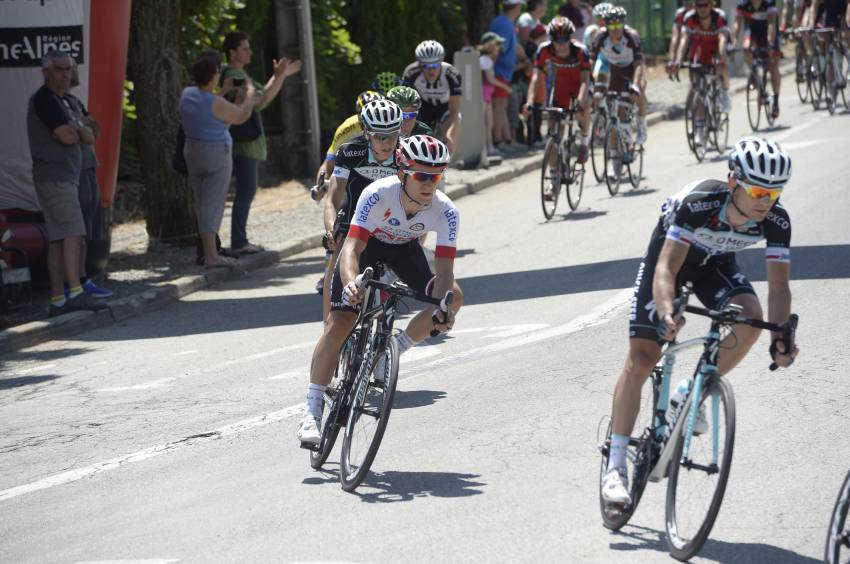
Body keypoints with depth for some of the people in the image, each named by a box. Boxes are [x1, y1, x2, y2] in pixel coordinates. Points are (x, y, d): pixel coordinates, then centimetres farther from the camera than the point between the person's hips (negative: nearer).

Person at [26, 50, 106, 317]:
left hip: (66, 178, 10)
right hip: (54, 177, -10)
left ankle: (57, 300, 4)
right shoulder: (43, 99, -9)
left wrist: (76, 128, -6)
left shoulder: (63, 101, 22)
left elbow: (90, 137, 16)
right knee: (72, 234, -18)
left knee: (58, 240, 6)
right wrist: (78, 130, 4)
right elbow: (67, 137, -18)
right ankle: (75, 293, -26)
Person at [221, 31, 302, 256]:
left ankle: (240, 240, 15)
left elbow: (263, 96, 20)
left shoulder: (239, 74, 16)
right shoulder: (233, 76, -16)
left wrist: (281, 76, 17)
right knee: (246, 191, -8)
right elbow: (260, 102, -22)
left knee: (247, 190, 13)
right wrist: (278, 76, -21)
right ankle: (238, 243, -7)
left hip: (249, 141, 11)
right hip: (244, 142, -11)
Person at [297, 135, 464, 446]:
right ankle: (311, 413, -11)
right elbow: (352, 248, -43)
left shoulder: (445, 212, -31)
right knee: (339, 322, -16)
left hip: (405, 248, 3)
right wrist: (350, 283, -63)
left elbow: (444, 269, -33)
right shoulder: (378, 194, -38)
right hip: (368, 244, -3)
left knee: (453, 296, -20)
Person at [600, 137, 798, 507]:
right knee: (641, 359, -10)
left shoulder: (776, 221, -28)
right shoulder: (698, 203, -39)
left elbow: (778, 285, -27)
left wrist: (780, 338, -43)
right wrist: (666, 314, -61)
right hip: (670, 251, -3)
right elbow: (666, 269, -43)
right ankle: (615, 466, -5)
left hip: (715, 262, 3)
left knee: (751, 317, -27)